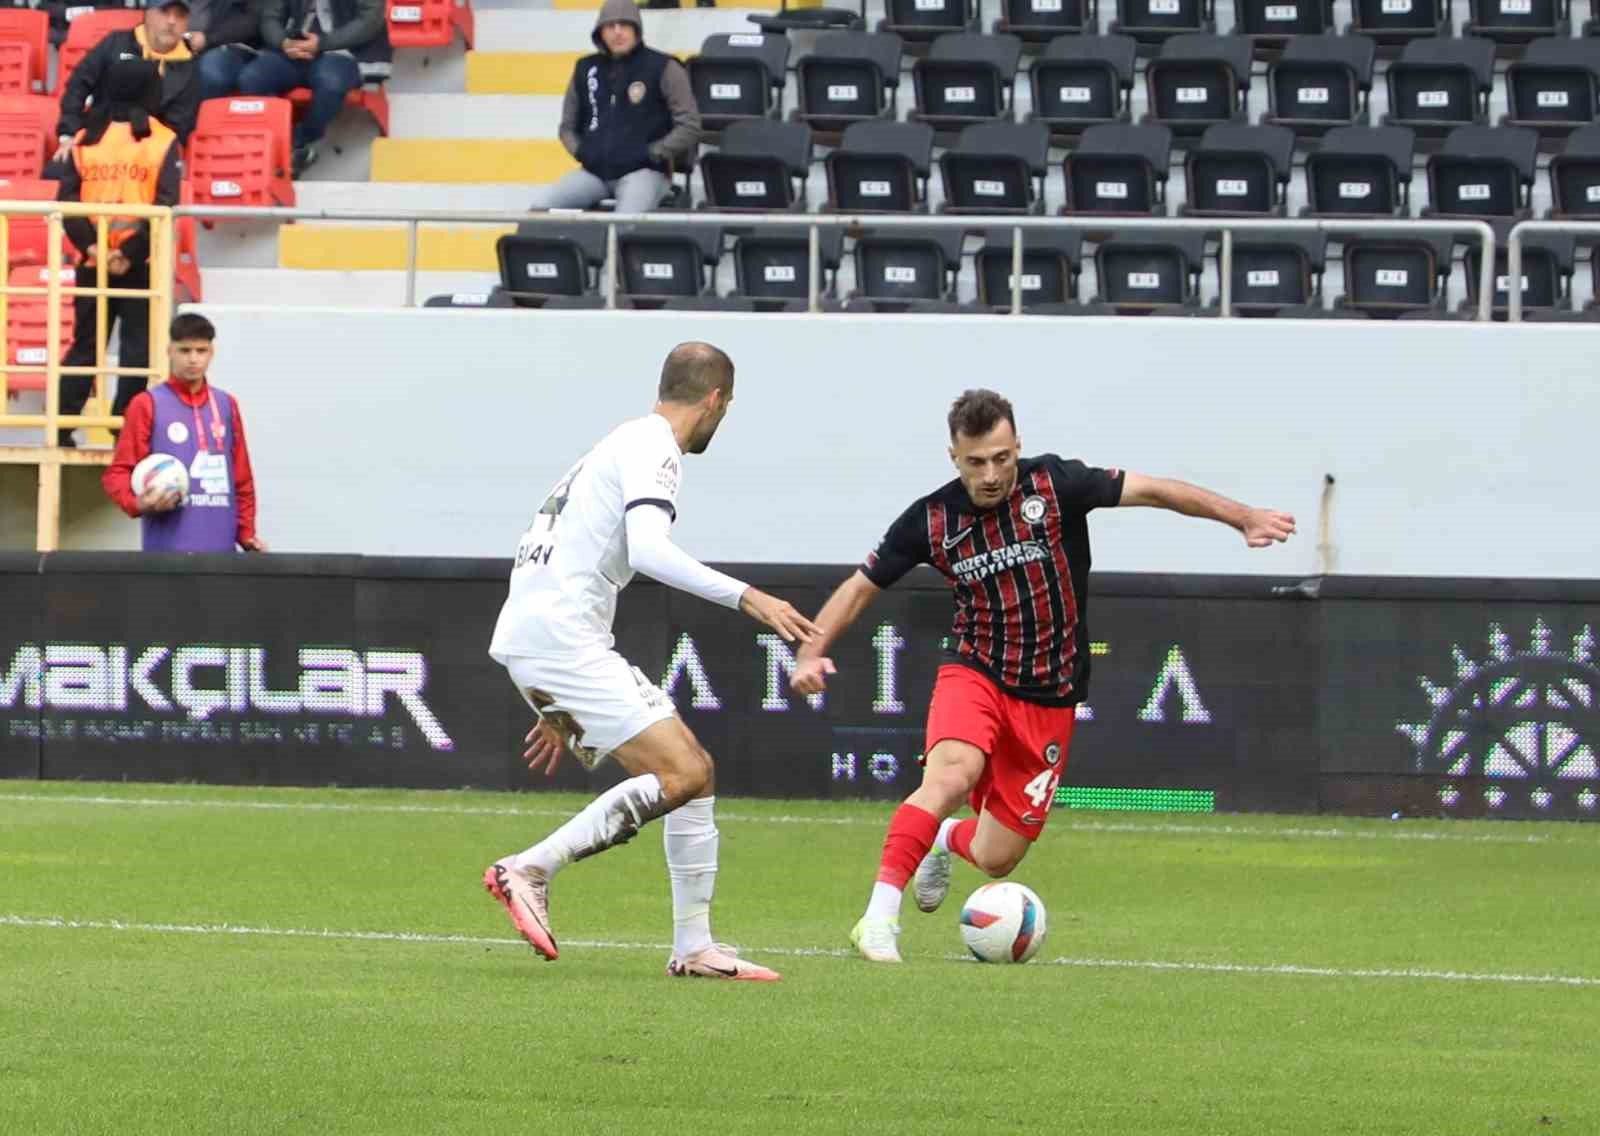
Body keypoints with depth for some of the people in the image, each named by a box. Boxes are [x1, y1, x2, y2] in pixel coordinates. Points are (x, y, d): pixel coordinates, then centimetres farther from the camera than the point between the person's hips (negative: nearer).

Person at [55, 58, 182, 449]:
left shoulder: (86, 140, 7)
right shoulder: (162, 142, -3)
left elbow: (65, 200, -3)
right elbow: (165, 205, -13)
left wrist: (89, 245, -9)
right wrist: (131, 253, -14)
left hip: (93, 262, 3)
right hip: (141, 265, -3)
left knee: (84, 345, 12)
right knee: (137, 348, 2)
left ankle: (61, 428, 5)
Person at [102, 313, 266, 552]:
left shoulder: (227, 406, 14)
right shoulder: (147, 405, 1)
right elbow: (118, 472, 0)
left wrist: (246, 533, 10)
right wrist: (139, 504, -18)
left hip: (221, 550, 4)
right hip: (167, 550, -4)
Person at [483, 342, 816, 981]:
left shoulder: (631, 444, 26)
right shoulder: (653, 448, -7)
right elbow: (648, 550, -25)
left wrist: (560, 710, 33)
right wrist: (747, 598, -26)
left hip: (535, 637, 10)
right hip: (558, 636, -10)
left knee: (694, 770, 9)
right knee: (679, 774, -17)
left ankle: (694, 948, 9)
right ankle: (529, 872, -16)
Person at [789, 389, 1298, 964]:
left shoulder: (1055, 485, -10)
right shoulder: (931, 519, -6)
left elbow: (1153, 490, -8)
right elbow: (861, 587, 4)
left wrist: (1244, 518, -14)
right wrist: (811, 653, -9)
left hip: (1049, 698, 1)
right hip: (976, 674, -1)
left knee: (997, 860, 2)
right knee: (950, 775, -34)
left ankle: (948, 839, 40)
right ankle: (880, 916, -31)